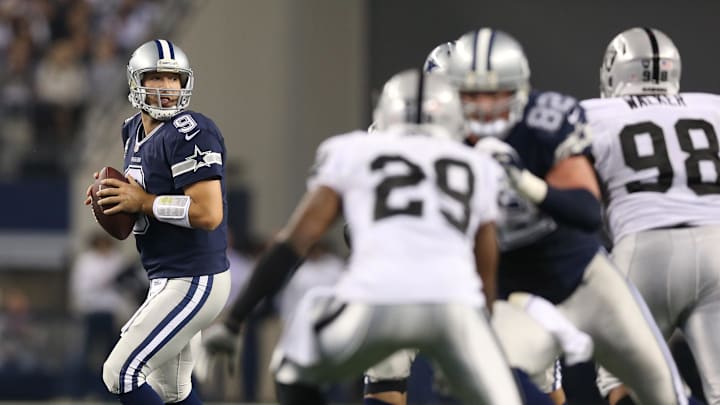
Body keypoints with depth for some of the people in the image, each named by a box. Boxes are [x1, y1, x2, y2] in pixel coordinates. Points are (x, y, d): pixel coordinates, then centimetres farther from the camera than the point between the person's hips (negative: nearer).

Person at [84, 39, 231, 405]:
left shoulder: (190, 134, -19)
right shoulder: (135, 130, 10)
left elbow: (208, 214, -26)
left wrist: (142, 201, -19)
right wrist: (114, 196, 3)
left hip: (194, 284, -10)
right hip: (170, 280, 10)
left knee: (121, 374, -10)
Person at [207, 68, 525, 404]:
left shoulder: (351, 152, 23)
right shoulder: (478, 168, 29)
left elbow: (294, 242, 14)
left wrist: (232, 324, 17)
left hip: (376, 301, -1)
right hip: (454, 305, 1)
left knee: (293, 376, 26)